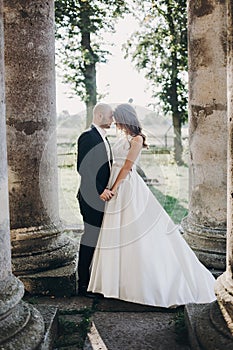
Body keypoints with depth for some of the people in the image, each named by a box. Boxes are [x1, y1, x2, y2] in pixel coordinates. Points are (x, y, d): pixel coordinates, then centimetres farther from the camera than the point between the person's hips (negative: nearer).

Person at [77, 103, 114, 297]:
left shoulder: (103, 138, 18)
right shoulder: (87, 137, -12)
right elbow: (83, 167, -19)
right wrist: (100, 190, -22)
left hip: (104, 195, 9)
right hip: (92, 197, -9)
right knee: (91, 238, -4)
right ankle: (83, 284, 6)